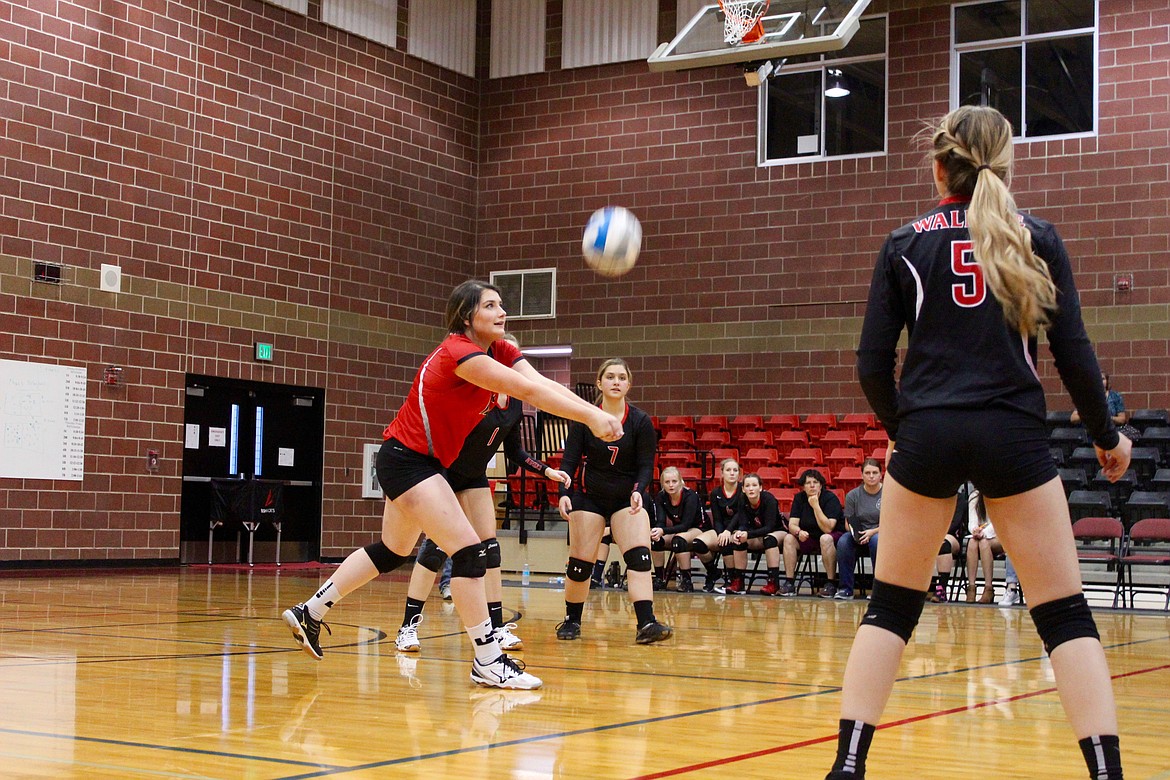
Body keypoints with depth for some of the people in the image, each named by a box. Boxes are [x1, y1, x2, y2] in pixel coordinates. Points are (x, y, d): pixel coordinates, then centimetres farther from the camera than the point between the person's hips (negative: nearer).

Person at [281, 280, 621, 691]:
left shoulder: (501, 352, 1)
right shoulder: (458, 352, -25)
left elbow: (545, 385, -15)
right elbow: (530, 391, -35)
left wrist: (593, 413, -31)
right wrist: (590, 416, -41)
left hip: (421, 461, 11)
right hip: (406, 458, -10)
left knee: (393, 550, 22)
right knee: (469, 550, -15)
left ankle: (309, 611, 33)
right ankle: (487, 662, -10)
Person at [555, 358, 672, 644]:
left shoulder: (641, 421, -7)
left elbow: (646, 465, -7)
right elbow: (569, 459, -6)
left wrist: (638, 491, -27)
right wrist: (564, 493, -22)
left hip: (628, 498, 0)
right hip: (589, 497, 0)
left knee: (639, 557, -18)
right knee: (580, 562, -1)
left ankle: (646, 624, -24)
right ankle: (571, 620, 18)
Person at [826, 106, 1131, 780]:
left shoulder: (906, 245, 6)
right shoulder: (1037, 239, 5)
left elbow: (873, 363, 4)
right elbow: (1073, 352, 2)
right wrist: (1107, 435, 16)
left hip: (927, 434, 1)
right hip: (1014, 436, -1)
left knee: (891, 607, 11)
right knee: (1065, 613, 7)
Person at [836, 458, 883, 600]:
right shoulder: (853, 495, 4)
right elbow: (848, 523, 6)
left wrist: (872, 532, -21)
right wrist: (855, 532, -17)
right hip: (859, 535, 2)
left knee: (876, 540, -37)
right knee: (843, 541, -30)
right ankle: (845, 589, -21)